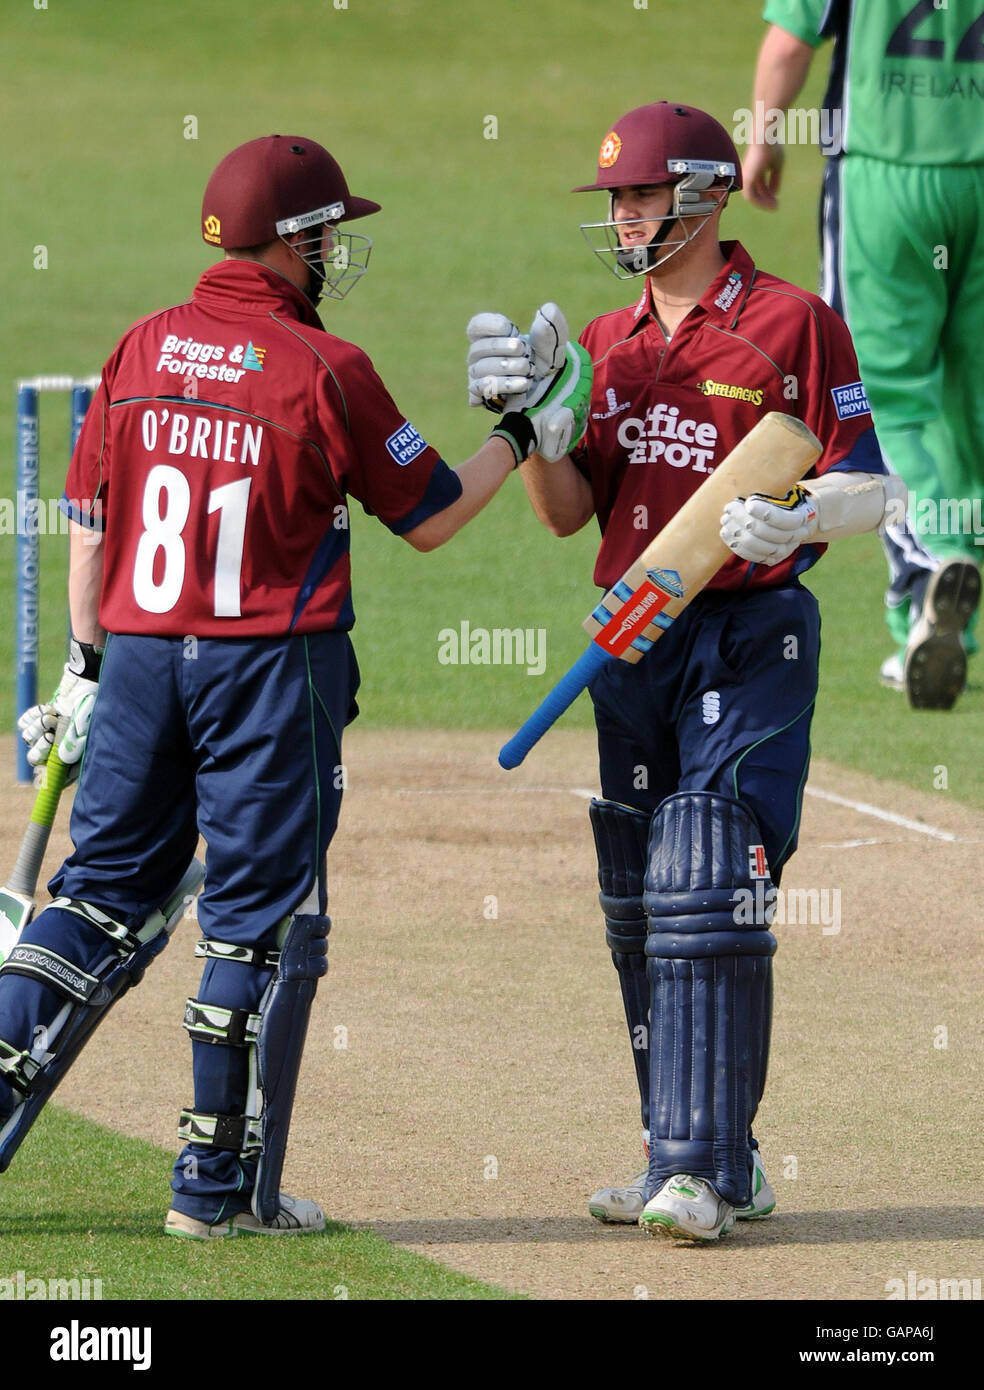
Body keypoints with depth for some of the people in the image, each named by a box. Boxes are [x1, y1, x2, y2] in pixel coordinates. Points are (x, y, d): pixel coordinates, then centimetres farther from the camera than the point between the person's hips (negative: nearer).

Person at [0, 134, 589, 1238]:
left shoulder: (141, 350, 5)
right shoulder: (324, 370, -10)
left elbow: (89, 525, 8)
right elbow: (429, 518, -3)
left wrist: (89, 664, 16)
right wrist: (524, 433, 10)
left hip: (139, 654, 5)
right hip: (271, 669, -5)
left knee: (107, 889, 12)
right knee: (260, 917, 4)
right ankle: (220, 1185, 7)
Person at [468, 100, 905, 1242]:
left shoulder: (789, 323, -5)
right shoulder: (609, 342, 14)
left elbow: (871, 487, -7)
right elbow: (567, 512, 10)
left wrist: (797, 517, -27)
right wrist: (524, 412, -6)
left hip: (752, 641, -7)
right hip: (634, 643, 7)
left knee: (706, 899, -14)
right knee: (640, 912, 9)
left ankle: (704, 1168, -14)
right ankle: (693, 1159, 17)